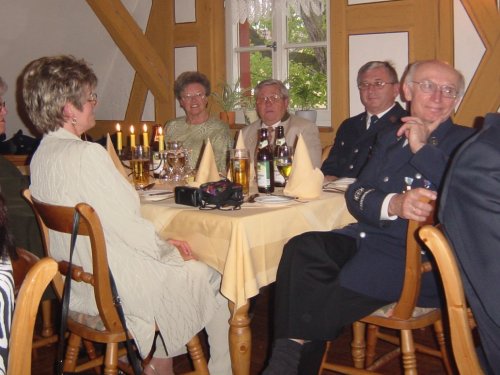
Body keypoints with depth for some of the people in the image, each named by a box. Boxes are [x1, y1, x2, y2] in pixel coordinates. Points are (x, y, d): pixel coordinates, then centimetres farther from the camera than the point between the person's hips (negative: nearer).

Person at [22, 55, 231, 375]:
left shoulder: (42, 154, 3)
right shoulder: (87, 154, -25)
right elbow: (131, 228, -23)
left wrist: (164, 244, 6)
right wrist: (169, 250, -4)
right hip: (114, 290, -9)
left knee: (167, 258, 29)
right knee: (213, 281, 10)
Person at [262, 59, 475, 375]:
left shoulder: (466, 142, 8)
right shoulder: (390, 139, 22)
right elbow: (357, 195, 10)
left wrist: (422, 148, -8)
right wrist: (394, 204, -14)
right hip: (368, 238, 5)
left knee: (346, 283, -31)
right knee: (301, 249, -23)